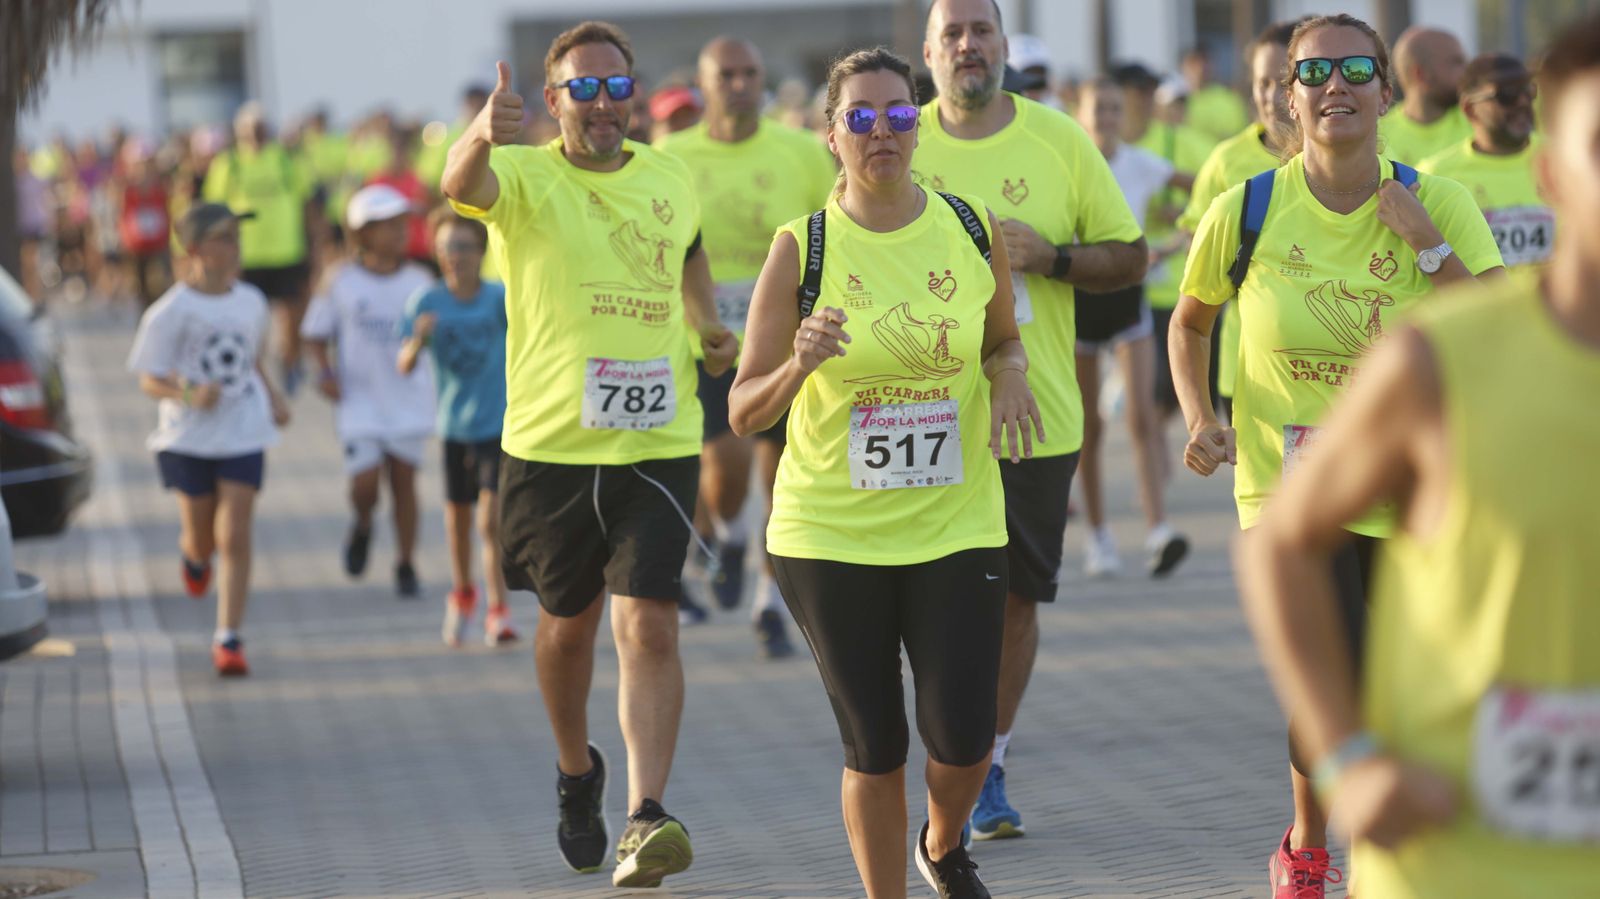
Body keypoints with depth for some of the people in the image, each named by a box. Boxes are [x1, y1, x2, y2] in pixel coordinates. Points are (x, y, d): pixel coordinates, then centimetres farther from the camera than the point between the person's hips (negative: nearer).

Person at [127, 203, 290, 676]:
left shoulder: (251, 302, 3)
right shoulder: (171, 311, -10)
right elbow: (149, 380, -9)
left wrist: (272, 398, 4)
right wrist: (188, 396, -27)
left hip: (243, 436, 2)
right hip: (188, 437, -2)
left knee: (235, 536, -7)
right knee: (203, 538, 10)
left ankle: (229, 639, -3)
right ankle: (194, 554, 49)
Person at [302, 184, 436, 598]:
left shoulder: (419, 281, 2)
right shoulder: (340, 281, -3)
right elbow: (315, 335, 4)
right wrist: (325, 372, -11)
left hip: (409, 397, 2)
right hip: (359, 399, -2)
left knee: (403, 480, 4)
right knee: (365, 483, -10)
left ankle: (405, 564, 16)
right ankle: (362, 527, 24)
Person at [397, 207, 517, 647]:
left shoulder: (500, 297, -7)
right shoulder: (427, 301, -6)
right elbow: (404, 365, -10)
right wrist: (419, 340, -30)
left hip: (500, 424, -2)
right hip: (455, 425, 2)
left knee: (492, 518, -13)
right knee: (458, 517, 14)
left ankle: (498, 611, -5)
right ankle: (462, 594, 38)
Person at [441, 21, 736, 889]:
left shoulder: (671, 180, 7)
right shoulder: (524, 178, -6)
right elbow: (462, 184, -32)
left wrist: (709, 325, 13)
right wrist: (480, 138, -54)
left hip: (657, 444, 1)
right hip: (550, 444, -1)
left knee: (649, 625, -12)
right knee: (568, 621, 15)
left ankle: (647, 819, -17)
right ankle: (576, 771, 41)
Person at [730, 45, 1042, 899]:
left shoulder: (973, 229, 0)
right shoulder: (801, 249, -7)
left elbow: (1004, 341, 17)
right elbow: (744, 413, -5)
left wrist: (1010, 374, -6)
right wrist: (799, 365, -26)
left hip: (956, 528, 2)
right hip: (831, 533, -1)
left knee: (962, 739, -2)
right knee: (874, 747, 4)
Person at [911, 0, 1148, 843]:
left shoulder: (1059, 139, 2)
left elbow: (1129, 257, 5)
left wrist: (1051, 255, -12)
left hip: (1039, 411, 1)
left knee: (1016, 594, 8)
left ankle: (991, 767, 23)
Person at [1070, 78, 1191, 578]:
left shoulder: (1141, 166, 1)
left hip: (1127, 298, 1)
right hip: (1077, 298, -1)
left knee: (1142, 416, -13)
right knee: (1089, 427, 6)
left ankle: (1157, 532, -19)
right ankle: (1097, 536, 20)